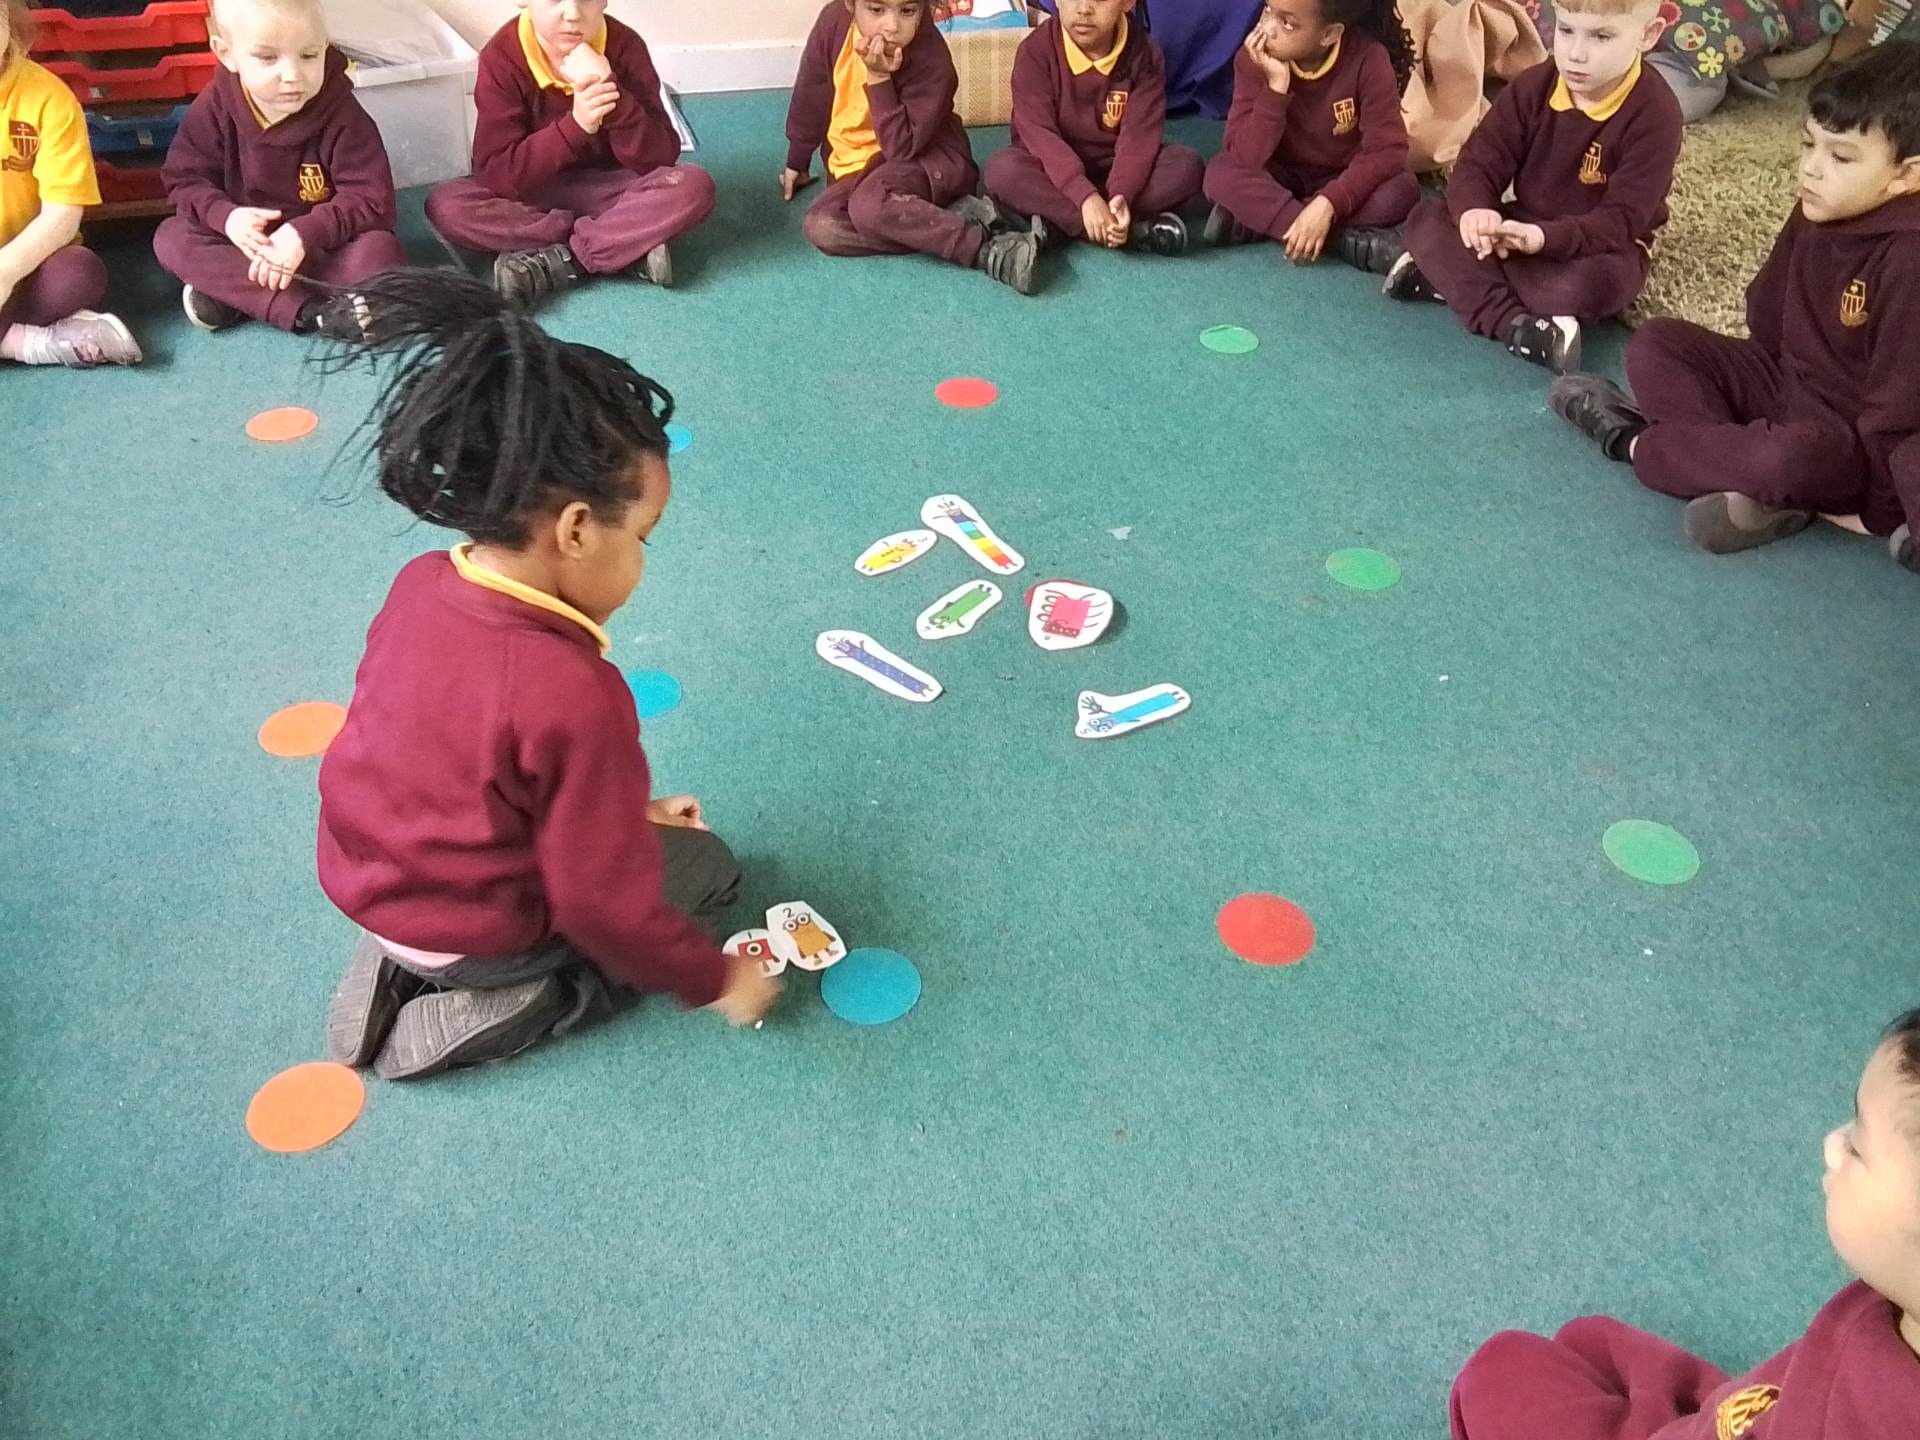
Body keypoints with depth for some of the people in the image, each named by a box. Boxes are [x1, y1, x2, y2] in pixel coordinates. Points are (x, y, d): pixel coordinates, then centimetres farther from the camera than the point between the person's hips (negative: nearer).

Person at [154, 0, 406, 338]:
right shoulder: (215, 107, -10)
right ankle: (312, 311, -34)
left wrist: (305, 233, -33)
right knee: (171, 237, -21)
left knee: (381, 251, -31)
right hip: (246, 244, 3)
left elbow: (372, 199, -21)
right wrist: (225, 216, -26)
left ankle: (229, 292, -26)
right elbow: (185, 179, -3)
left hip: (324, 248, -3)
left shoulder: (341, 115, -18)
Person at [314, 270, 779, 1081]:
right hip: (468, 931, -7)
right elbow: (604, 905, -24)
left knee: (640, 833, 27)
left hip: (361, 877, 7)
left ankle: (396, 962, 13)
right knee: (705, 865, 9)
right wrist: (714, 981, -8)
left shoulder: (421, 585, -9)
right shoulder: (575, 694, -32)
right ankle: (500, 1011, -1)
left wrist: (625, 809, 12)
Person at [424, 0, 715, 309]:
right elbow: (496, 175, -24)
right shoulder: (502, 57, -17)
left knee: (693, 186, -28)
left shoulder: (624, 47, -14)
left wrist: (610, 91, -34)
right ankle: (633, 245, -27)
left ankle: (558, 262, -24)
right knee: (445, 205, -28)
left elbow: (659, 160, -19)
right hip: (531, 195, 0)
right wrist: (575, 125, -35)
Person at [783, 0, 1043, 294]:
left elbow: (902, 149, -24)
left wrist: (878, 79, -28)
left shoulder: (931, 60, -23)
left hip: (928, 157, -6)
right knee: (821, 228, -23)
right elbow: (810, 94, 4)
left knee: (870, 205, -36)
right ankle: (958, 215, -21)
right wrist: (797, 162, 14)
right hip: (857, 166, 6)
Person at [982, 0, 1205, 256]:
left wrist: (1121, 194, -37)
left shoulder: (1144, 54, -10)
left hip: (1115, 169, 1)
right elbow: (1039, 133, -25)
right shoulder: (1036, 51, -16)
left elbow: (1140, 134, -18)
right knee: (1003, 170, -34)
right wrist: (1084, 196, -39)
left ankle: (1056, 221, -27)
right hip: (1055, 169, -1)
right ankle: (1136, 231, -33)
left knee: (1187, 164, -24)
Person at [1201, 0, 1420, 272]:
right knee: (1222, 173, -29)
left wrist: (1327, 204, -37)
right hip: (1282, 177, 1)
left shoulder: (1368, 59, -22)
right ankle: (1346, 237, -28)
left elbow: (1386, 150, -25)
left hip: (1342, 179, 0)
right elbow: (1246, 156, -26)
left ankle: (1259, 218, -24)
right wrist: (1276, 87, -36)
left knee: (1403, 189, -30)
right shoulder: (1255, 59, -18)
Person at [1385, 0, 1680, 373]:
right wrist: (1475, 211, -34)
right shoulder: (1533, 87, -7)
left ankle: (1455, 275, -23)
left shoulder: (1655, 114, -20)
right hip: (1520, 229, 5)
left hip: (1602, 244, -5)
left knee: (1592, 284, -41)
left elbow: (1622, 220, -24)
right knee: (1426, 219, -17)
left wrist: (1544, 237, -42)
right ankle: (1512, 323, -31)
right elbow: (1479, 163, -9)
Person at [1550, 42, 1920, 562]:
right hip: (1785, 384, 8)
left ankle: (1634, 440, -15)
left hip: (1848, 439, -8)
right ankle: (1752, 490, -19)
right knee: (1655, 343, -2)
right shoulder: (1814, 216, -4)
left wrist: (1856, 486, -19)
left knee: (1793, 459, -40)